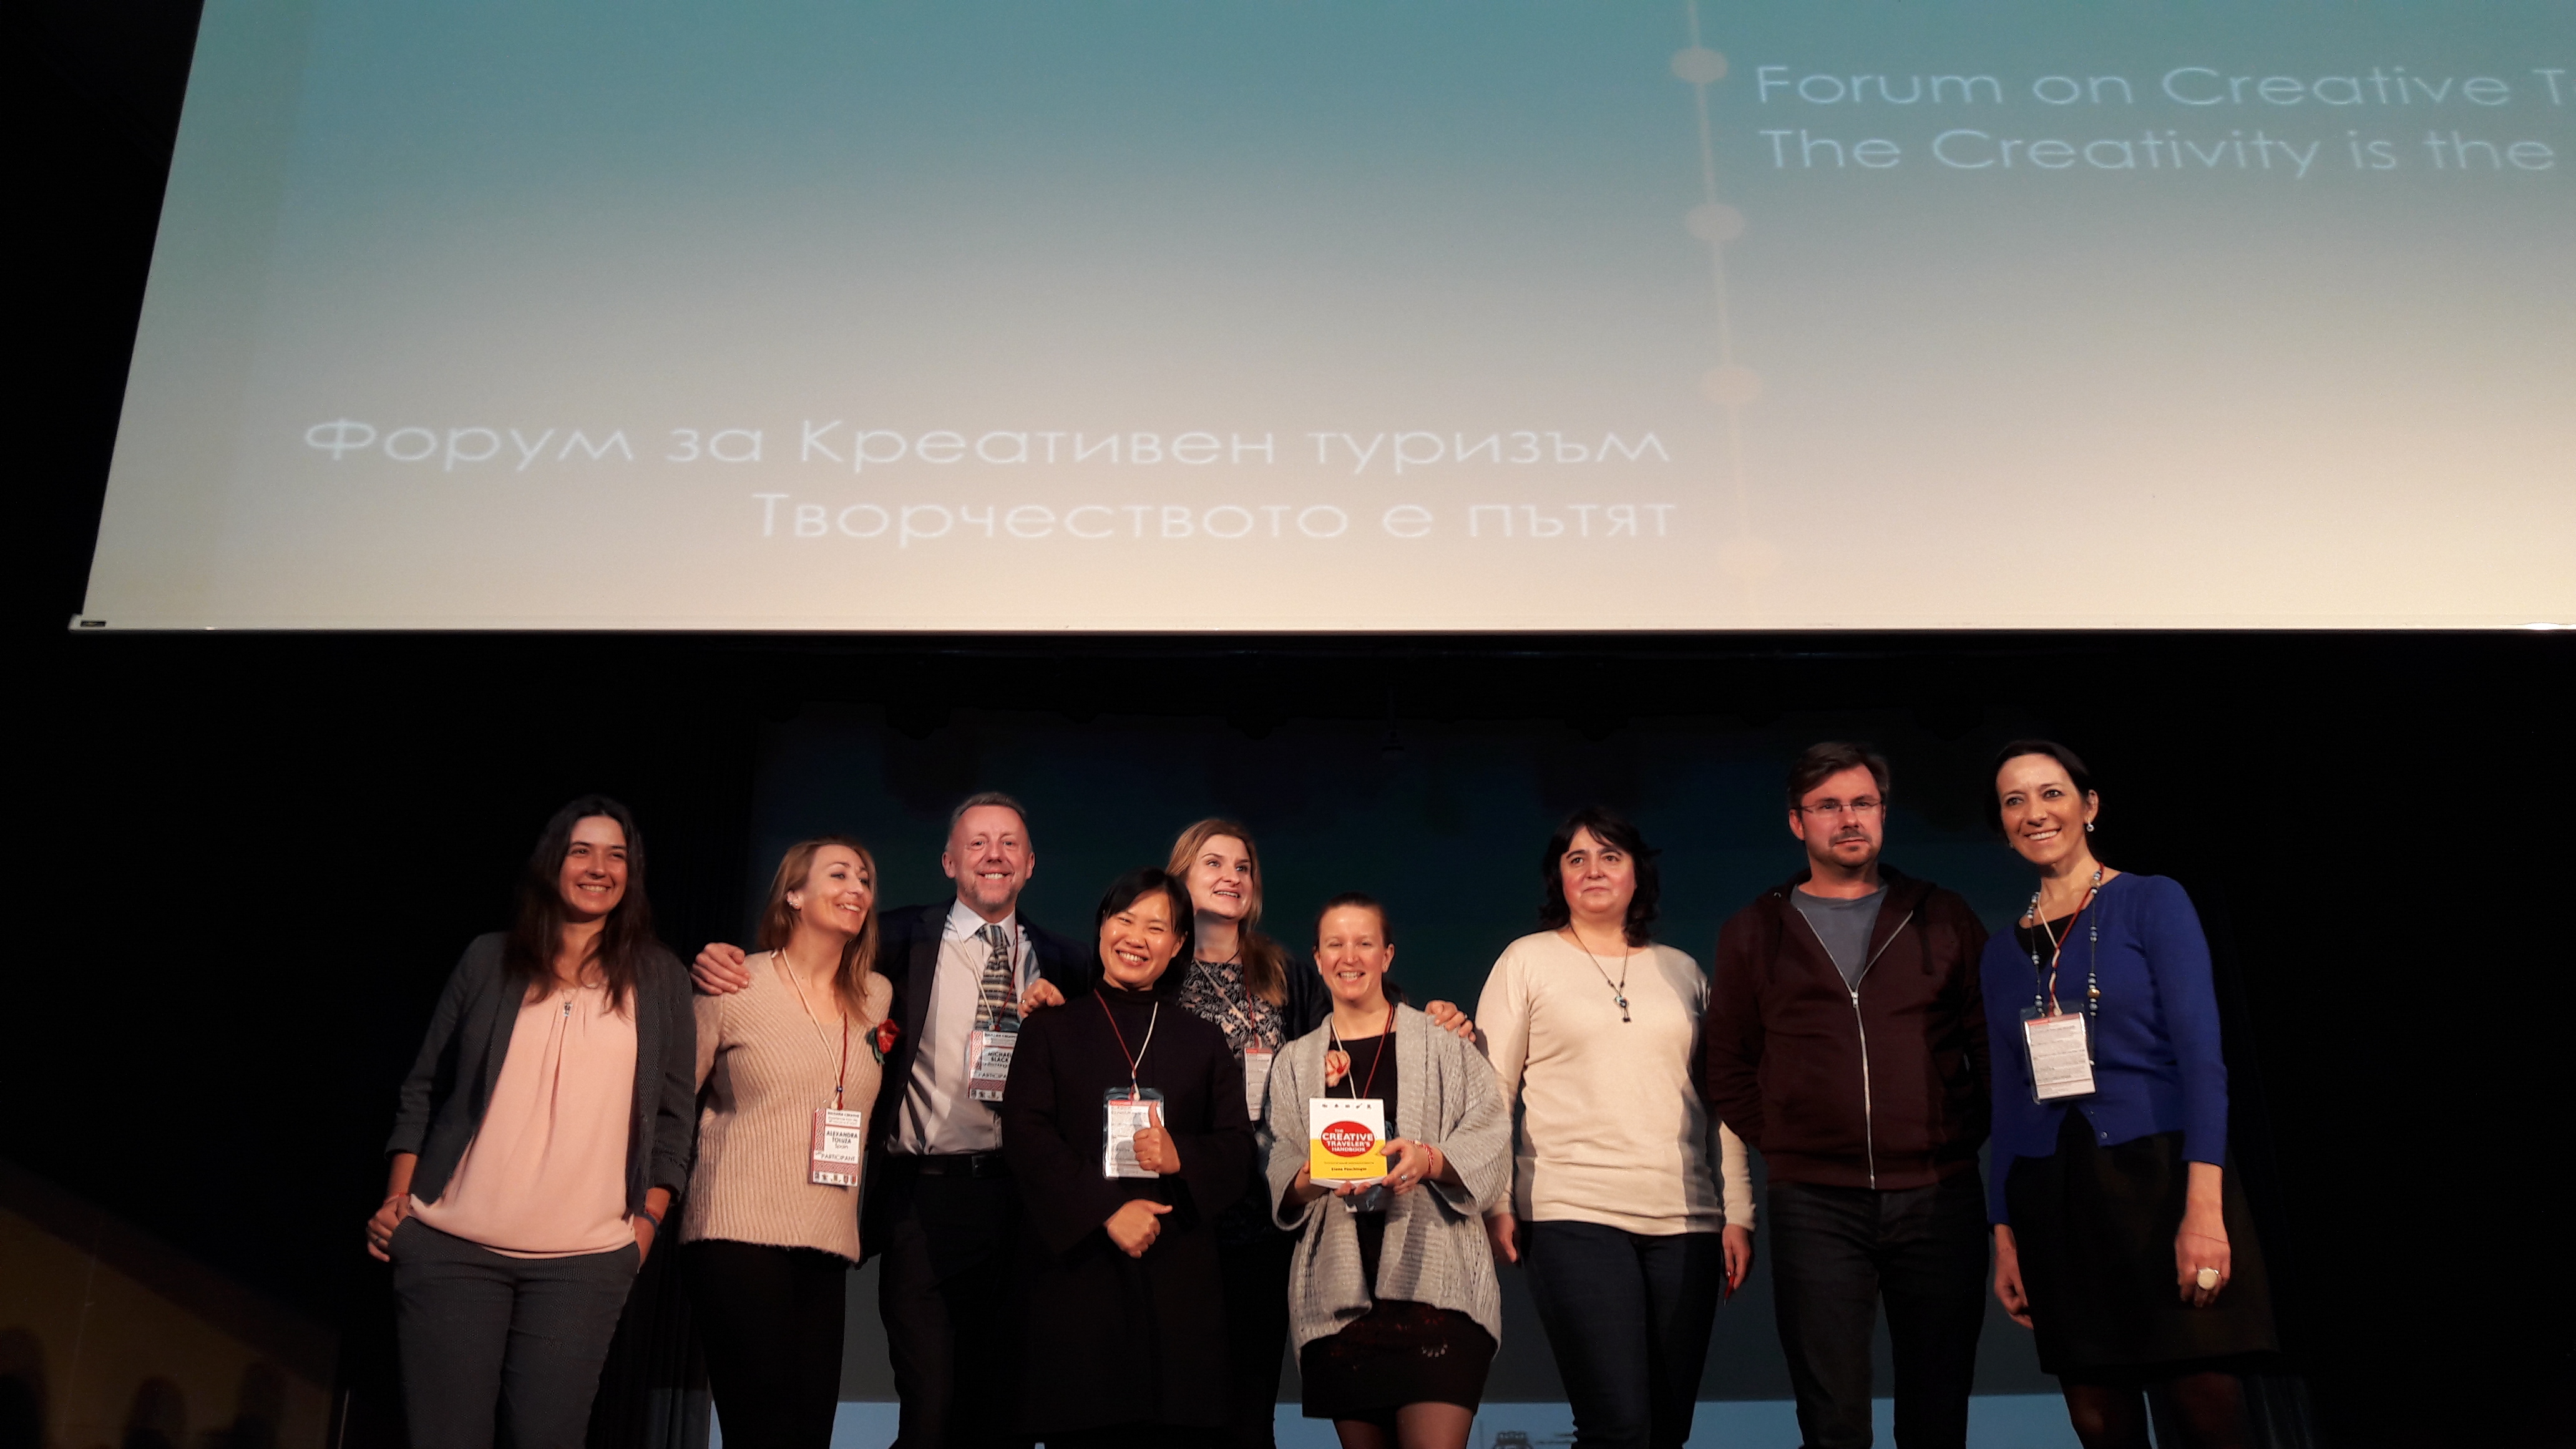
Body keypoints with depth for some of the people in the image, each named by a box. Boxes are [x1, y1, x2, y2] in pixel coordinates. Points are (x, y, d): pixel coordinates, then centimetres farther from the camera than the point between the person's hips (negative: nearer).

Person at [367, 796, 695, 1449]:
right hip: (452, 1246, 0)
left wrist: (647, 1220, 2)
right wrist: (398, 1198, 3)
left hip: (585, 1260, 0)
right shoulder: (490, 959, 8)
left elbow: (672, 1114, 9)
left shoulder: (660, 979, 8)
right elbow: (425, 1087, 10)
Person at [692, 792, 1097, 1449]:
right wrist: (721, 965, -14)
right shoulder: (906, 941, 4)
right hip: (925, 1197, -2)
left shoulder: (1063, 963, 11)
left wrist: (1063, 1008, -8)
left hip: (1022, 1200, 3)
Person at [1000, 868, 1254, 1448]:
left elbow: (1237, 1153, 9)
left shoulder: (1204, 1043, 17)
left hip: (1179, 1284, 1)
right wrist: (1107, 1212, -13)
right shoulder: (1050, 1031, 11)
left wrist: (1180, 1156, -12)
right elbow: (1027, 1139, -2)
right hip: (1077, 1274, -1)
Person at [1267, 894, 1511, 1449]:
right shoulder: (1294, 1062, 16)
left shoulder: (1442, 1044, 8)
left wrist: (1430, 1159, -19)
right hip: (1338, 1293, 3)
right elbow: (1277, 1170, 9)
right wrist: (1306, 1179, -13)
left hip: (1434, 1282, -3)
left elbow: (1489, 1142, 0)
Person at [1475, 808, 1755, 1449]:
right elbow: (1491, 1091, 3)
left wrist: (1737, 1215, 10)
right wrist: (1496, 1206, -5)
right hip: (1573, 1215, -3)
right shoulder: (1527, 961, 6)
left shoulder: (1683, 971, 16)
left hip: (1685, 1219, 4)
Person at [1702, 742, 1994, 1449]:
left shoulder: (1943, 919, 9)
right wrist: (1782, 1149, 3)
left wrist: (1966, 1139, 1)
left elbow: (1994, 1044, 10)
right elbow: (1727, 1067, 11)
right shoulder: (1753, 933, 8)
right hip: (1815, 1206, 0)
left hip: (1938, 1199, 1)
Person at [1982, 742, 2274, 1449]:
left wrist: (2204, 1206, -19)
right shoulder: (2005, 949, 12)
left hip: (2158, 1179, -4)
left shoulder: (2152, 902, -1)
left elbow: (2200, 1052, -10)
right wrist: (2005, 1236, 10)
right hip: (2054, 1202, 4)